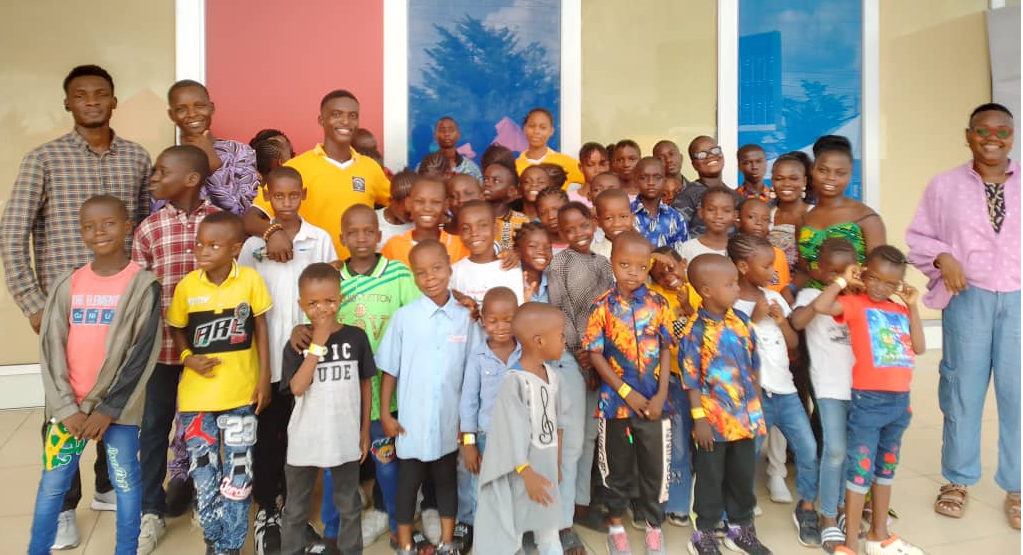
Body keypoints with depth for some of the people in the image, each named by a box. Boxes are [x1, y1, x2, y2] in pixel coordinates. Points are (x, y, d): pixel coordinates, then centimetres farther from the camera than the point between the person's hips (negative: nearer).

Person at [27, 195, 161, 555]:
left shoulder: (143, 285, -7)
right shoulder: (67, 285, 4)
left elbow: (142, 354, -9)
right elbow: (50, 349, 2)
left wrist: (109, 409, -11)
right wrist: (66, 407, -6)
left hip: (117, 405, -3)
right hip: (68, 405, 3)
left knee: (125, 482, 7)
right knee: (52, 484, 11)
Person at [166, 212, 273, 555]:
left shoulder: (250, 279, -9)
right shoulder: (187, 285, -6)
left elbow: (261, 328, -2)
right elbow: (176, 330, 7)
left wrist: (265, 379, -3)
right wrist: (189, 358, -12)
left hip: (240, 393, -1)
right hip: (197, 395, 2)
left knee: (237, 474, 8)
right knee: (204, 473, 12)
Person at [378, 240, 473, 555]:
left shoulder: (465, 317, -4)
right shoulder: (404, 317, -8)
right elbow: (389, 370, -3)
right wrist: (385, 414, -4)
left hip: (450, 420, 1)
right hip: (411, 420, -1)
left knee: (447, 480, 17)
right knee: (409, 482, 13)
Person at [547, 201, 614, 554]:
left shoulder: (603, 263, 11)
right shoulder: (559, 263, -5)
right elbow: (558, 311, -11)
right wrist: (581, 354, -13)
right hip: (571, 357, -6)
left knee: (591, 435, 13)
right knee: (571, 439, -7)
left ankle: (581, 503, 28)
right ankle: (564, 523, 0)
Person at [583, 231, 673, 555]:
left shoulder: (658, 304, -2)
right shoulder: (603, 306, -8)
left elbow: (666, 350, 1)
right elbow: (595, 354, -9)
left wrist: (661, 395, -7)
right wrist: (626, 392, -14)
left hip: (653, 400, 2)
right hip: (615, 399, -1)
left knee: (654, 465, 13)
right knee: (617, 465, 14)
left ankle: (653, 525, 34)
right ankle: (616, 523, 34)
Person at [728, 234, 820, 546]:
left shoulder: (774, 298, 9)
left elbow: (793, 343, 13)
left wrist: (782, 320, -4)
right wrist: (754, 318, -17)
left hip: (785, 389, 6)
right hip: (754, 394, -6)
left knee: (809, 450, 4)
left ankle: (806, 510, 24)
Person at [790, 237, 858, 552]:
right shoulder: (811, 294, -2)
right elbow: (797, 322, -23)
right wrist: (829, 291, -21)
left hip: (860, 383, 5)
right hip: (830, 385, -4)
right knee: (835, 450, -8)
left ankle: (843, 506, 30)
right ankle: (828, 518, 6)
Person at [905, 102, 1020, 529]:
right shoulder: (945, 185, 2)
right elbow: (918, 236, 4)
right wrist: (943, 258, -14)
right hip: (968, 298, -1)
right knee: (962, 389, 9)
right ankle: (958, 480, 25)